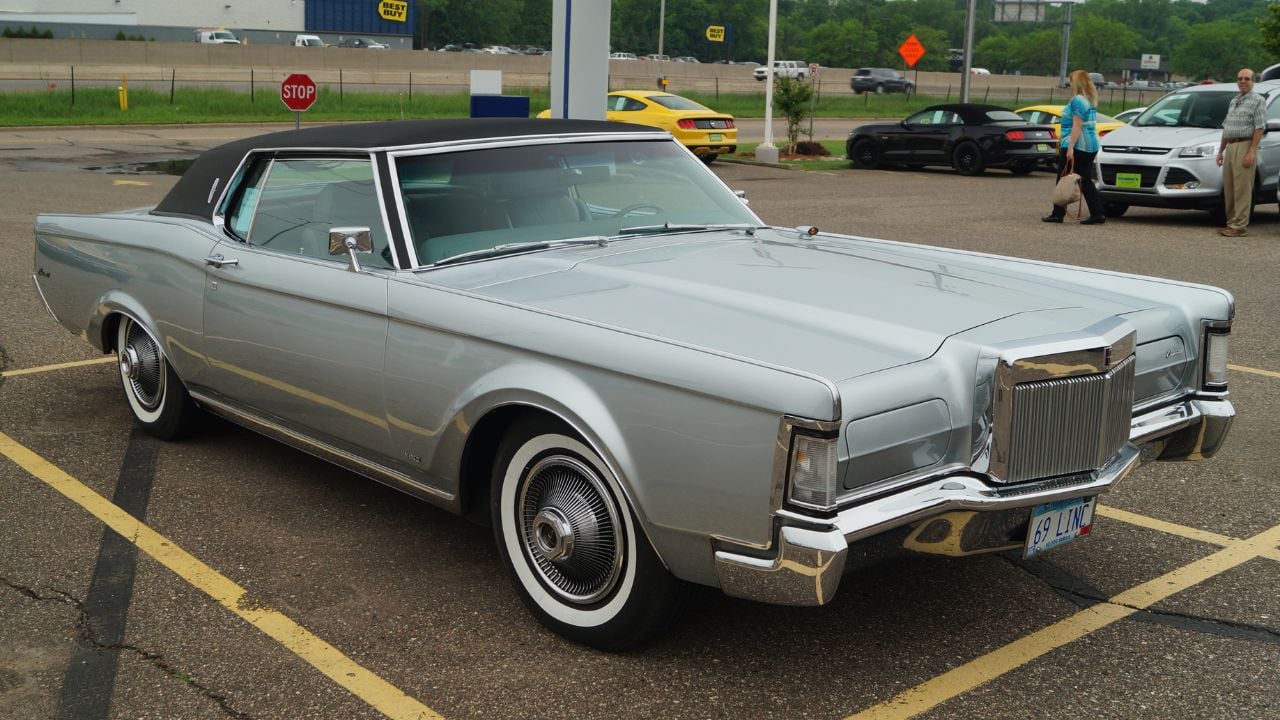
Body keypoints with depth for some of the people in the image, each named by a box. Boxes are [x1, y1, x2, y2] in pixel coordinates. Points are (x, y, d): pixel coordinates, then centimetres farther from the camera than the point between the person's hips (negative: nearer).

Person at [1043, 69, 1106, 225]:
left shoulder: (1078, 100, -12)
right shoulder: (1090, 101, 17)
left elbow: (1077, 126, -19)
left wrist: (1070, 148, -22)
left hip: (1077, 146, -9)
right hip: (1091, 146, 9)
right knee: (1086, 181, 8)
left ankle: (1058, 213, 3)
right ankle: (1097, 215, 3)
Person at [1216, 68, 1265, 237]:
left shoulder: (1258, 101, -3)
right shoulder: (1233, 102, 21)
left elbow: (1259, 128, -11)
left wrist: (1251, 152, -19)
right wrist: (1221, 151, 19)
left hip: (1245, 146, -8)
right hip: (1230, 147, 8)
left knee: (1242, 189, -9)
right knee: (1228, 189, 7)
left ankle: (1240, 226, -11)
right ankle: (1231, 223, 13)